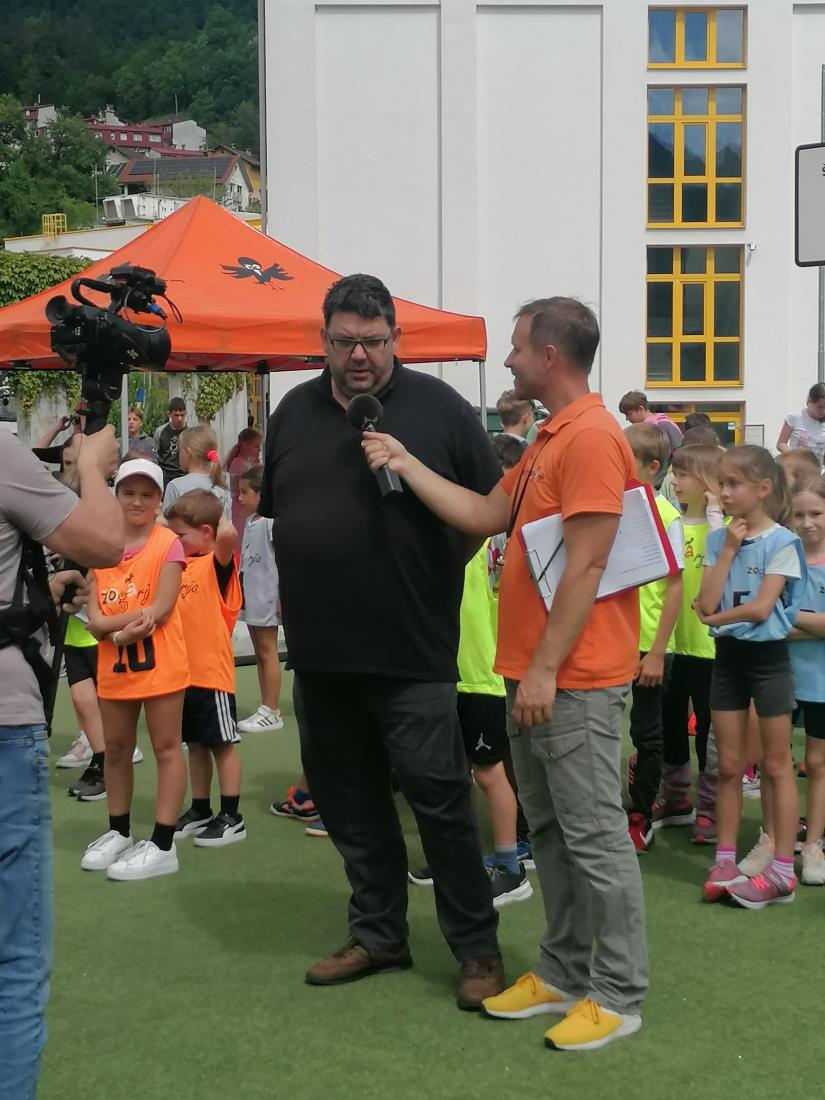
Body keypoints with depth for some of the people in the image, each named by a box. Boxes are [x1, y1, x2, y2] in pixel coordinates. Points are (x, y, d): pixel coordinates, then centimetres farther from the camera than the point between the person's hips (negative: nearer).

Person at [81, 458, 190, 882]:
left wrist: (117, 627, -14)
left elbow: (160, 609, -15)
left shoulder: (168, 544, -7)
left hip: (160, 664, -6)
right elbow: (95, 618, -2)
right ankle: (118, 833, 30)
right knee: (115, 749, 15)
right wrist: (132, 619, -18)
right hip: (113, 667, 6)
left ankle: (162, 846, 3)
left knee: (166, 748, 2)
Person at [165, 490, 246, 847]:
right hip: (183, 670, 8)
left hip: (212, 670, -8)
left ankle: (231, 818, 8)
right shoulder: (183, 565, 11)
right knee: (196, 744, 15)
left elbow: (227, 534, -33)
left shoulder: (217, 562, -13)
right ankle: (200, 811, 26)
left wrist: (221, 518, -13)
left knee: (222, 743, 1)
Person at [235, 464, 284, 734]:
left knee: (267, 651, -3)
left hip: (266, 597, -9)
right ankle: (266, 709, 18)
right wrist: (239, 589, 18)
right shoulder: (250, 522, 12)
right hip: (251, 597, 9)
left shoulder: (271, 521, -14)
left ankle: (271, 712, 2)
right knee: (260, 653, 12)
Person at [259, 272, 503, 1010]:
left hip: (412, 653, -5)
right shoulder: (295, 412, 10)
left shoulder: (437, 407, -4)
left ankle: (478, 948, 13)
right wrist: (306, 587, 13)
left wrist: (438, 569, -3)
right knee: (349, 803, 14)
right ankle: (378, 934, 29)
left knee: (440, 800, -1)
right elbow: (274, 512, 18)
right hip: (320, 652, 5)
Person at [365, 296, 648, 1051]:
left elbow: (586, 567, -20)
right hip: (532, 672, 10)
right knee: (548, 828, 15)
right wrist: (405, 465, 15)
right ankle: (565, 973, 26)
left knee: (593, 834, -2)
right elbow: (485, 516, 15)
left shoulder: (591, 437, -15)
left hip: (574, 679, -10)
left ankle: (618, 994, 8)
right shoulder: (549, 439, 16)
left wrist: (546, 669, -19)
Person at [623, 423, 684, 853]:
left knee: (646, 733, 9)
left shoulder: (665, 515, -10)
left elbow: (675, 587, -10)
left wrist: (657, 652, -13)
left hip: (649, 644, -4)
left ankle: (641, 819, 22)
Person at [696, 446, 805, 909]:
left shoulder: (782, 542, -10)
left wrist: (716, 617, -5)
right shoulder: (718, 539, 4)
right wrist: (729, 549, -9)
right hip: (728, 657, 5)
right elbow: (707, 604, -7)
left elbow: (761, 607, -18)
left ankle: (783, 871, 5)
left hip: (768, 657, -5)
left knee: (777, 766, 1)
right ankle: (725, 861, 17)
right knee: (729, 766, 9)